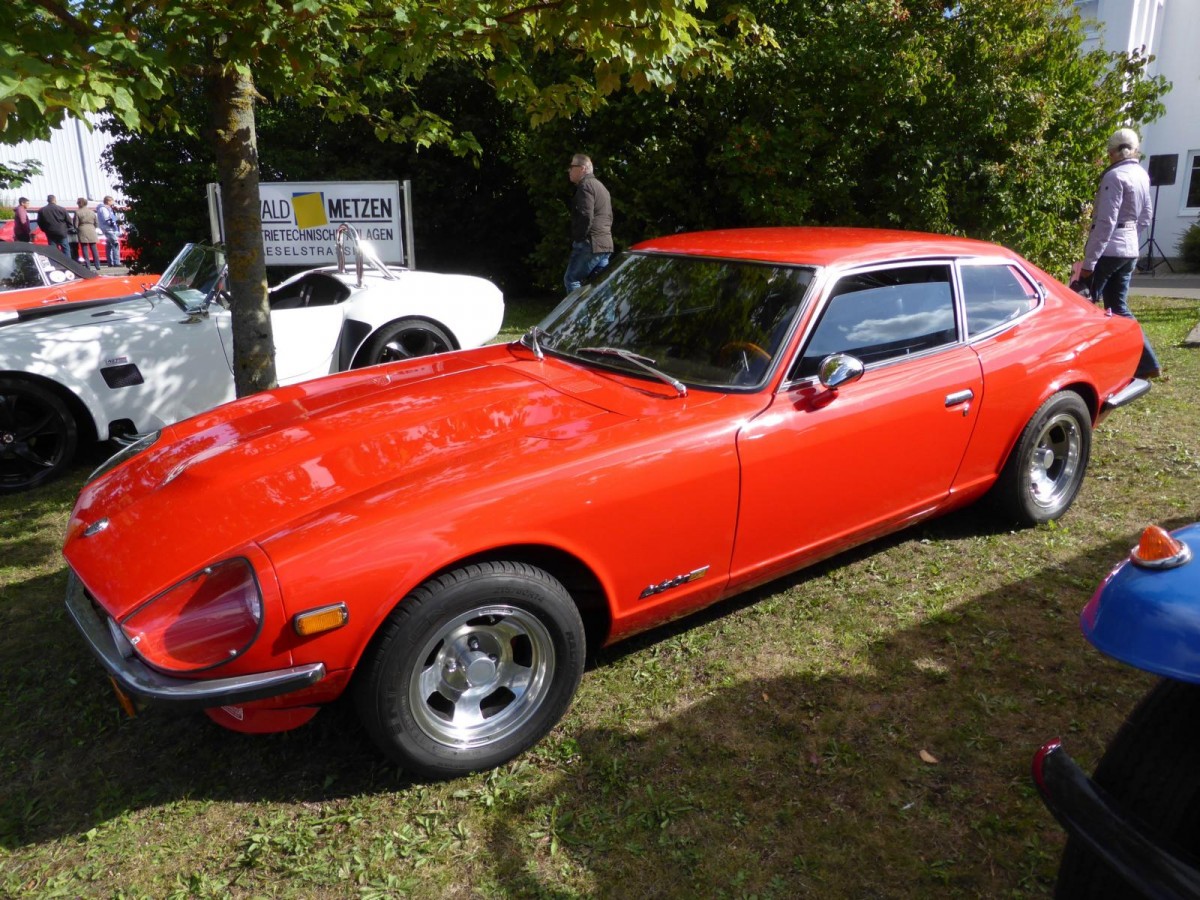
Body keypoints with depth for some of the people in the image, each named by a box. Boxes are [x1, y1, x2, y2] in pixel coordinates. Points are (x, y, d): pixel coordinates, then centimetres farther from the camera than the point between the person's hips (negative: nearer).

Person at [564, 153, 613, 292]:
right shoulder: (601, 186, 24)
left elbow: (586, 217, -20)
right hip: (605, 244, 9)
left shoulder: (585, 185, -8)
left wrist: (578, 239, -11)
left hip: (590, 244, -9)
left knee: (571, 279, -3)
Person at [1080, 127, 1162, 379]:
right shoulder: (1142, 175, 11)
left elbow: (1105, 222, -19)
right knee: (1118, 308, 14)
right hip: (1129, 250, 8)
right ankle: (1146, 363, 13)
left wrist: (1088, 261, -18)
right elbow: (1145, 216, 19)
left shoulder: (1115, 176, -15)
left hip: (1108, 250, -8)